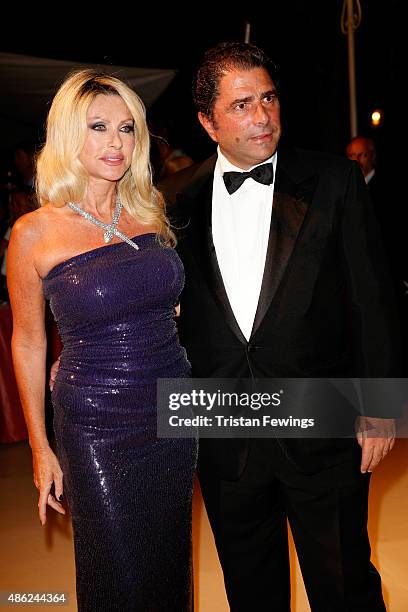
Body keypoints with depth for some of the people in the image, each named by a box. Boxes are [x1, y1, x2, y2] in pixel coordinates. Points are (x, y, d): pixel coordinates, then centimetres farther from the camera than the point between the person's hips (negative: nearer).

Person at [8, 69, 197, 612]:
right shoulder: (35, 233, -10)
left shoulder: (150, 211, 1)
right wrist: (40, 447, 3)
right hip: (97, 429, -4)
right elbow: (28, 342, 0)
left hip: (175, 414, 4)